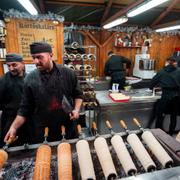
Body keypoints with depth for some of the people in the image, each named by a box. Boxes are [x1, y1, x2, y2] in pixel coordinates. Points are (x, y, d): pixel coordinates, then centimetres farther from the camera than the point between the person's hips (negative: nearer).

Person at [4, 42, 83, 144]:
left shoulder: (68, 73, -7)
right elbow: (25, 108, 1)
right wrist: (14, 127, -7)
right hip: (41, 129, 0)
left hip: (68, 125, 1)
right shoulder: (30, 78, -6)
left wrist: (76, 109, -11)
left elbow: (78, 94, 4)